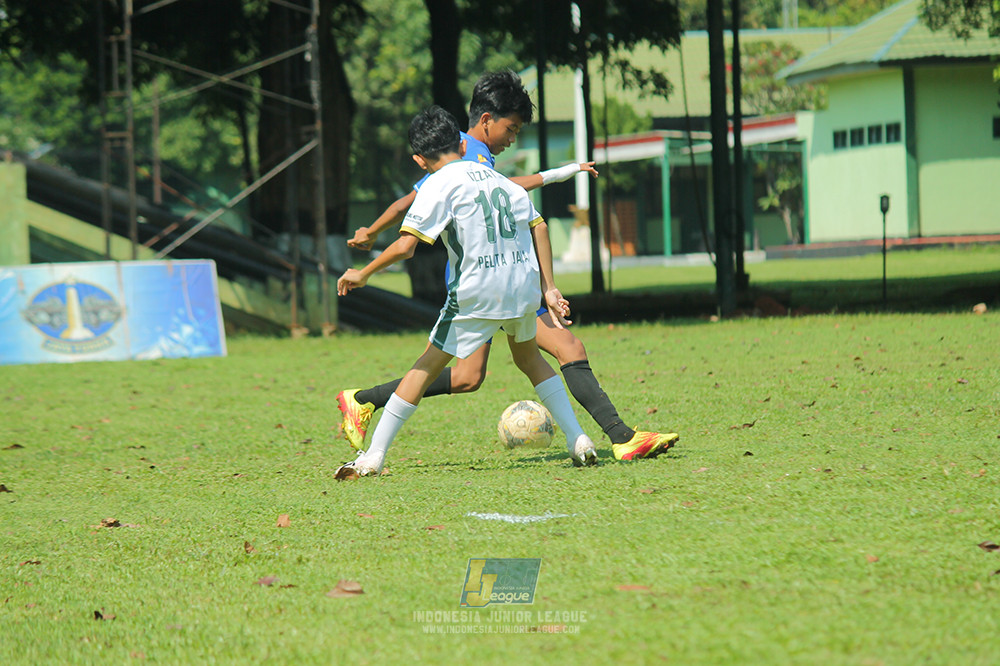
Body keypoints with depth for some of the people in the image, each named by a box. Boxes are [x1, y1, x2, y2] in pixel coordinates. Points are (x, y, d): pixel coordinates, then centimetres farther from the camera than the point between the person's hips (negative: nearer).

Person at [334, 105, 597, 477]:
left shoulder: (438, 185, -4)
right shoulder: (498, 178, 15)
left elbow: (406, 246, -13)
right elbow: (538, 226, 14)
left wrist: (363, 274, 1)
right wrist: (548, 288, 16)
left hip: (478, 293, -5)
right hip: (524, 285, 5)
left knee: (429, 365, 4)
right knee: (528, 357, 29)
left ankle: (373, 456, 4)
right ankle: (578, 439, 23)